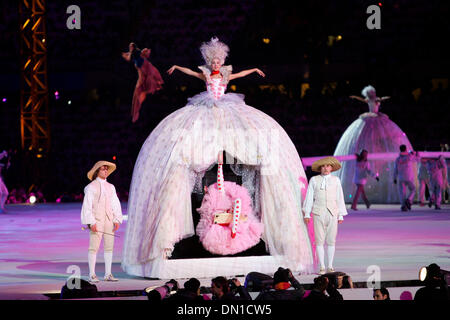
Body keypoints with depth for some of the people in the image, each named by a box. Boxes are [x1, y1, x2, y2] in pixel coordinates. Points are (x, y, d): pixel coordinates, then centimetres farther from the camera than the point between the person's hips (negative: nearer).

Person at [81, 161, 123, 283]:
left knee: (109, 247, 5)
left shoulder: (110, 187, 14)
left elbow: (116, 204, 14)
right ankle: (92, 275, -5)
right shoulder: (91, 187, -1)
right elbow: (87, 205, -6)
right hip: (96, 221, -5)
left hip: (109, 221, 5)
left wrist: (117, 220, 2)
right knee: (94, 247, -7)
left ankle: (108, 274, 11)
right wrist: (91, 222, -14)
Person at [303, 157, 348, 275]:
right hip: (318, 214, -1)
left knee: (331, 241, 1)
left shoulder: (336, 180, 10)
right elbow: (309, 197, 7)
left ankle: (330, 266, 7)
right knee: (319, 241, -4)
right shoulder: (314, 180, 7)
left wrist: (341, 215, 7)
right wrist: (307, 214, 1)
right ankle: (322, 267, -1)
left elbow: (339, 198, 11)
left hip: (332, 214, 1)